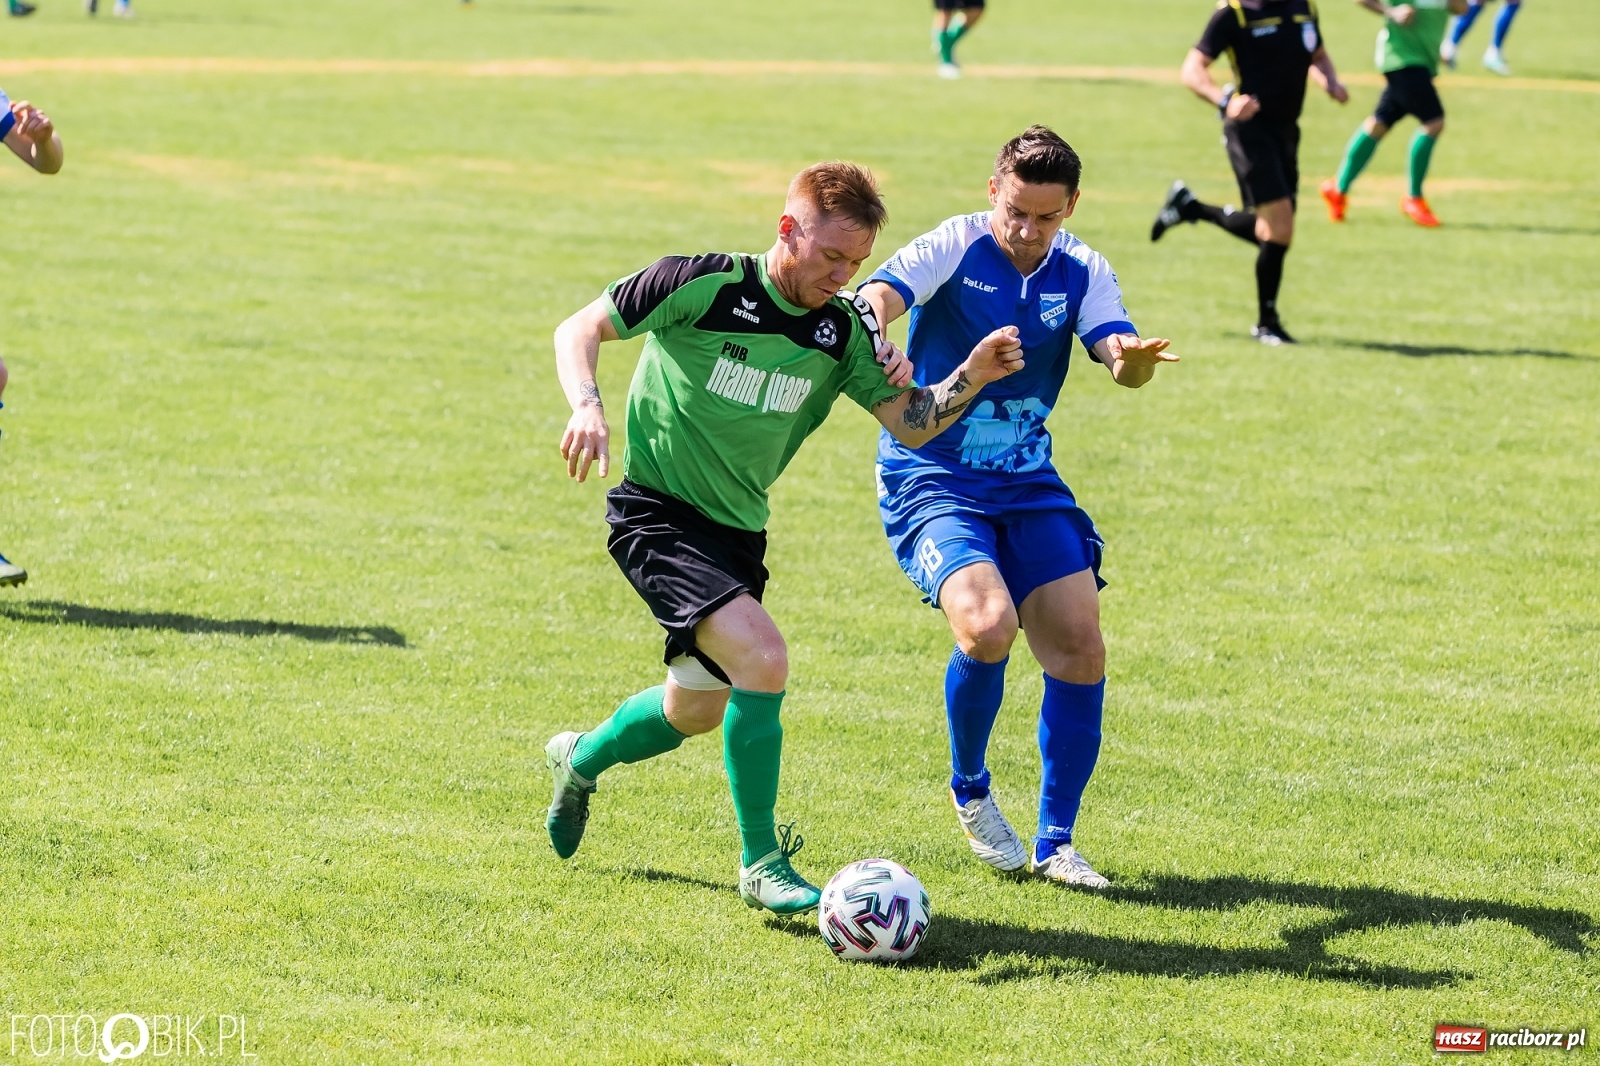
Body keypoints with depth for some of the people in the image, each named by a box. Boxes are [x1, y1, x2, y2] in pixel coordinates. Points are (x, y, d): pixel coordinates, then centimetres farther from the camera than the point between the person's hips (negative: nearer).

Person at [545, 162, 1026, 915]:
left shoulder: (842, 330, -2)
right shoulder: (703, 286, -17)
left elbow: (911, 423, 0)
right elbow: (580, 329, -9)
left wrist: (973, 376, -18)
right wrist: (588, 407, -27)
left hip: (737, 532, 7)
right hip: (657, 514, -7)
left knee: (696, 711, 21)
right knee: (762, 658, -25)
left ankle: (579, 759, 53)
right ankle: (762, 863, -12)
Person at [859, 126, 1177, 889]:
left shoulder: (1080, 273, 0)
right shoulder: (955, 247, -12)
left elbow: (1120, 358, -16)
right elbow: (876, 298, -28)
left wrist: (1134, 359, -41)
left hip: (1027, 484, 5)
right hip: (931, 479, -5)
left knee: (1080, 652, -6)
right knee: (988, 624, -27)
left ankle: (1054, 843, 10)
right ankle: (969, 790, 1)